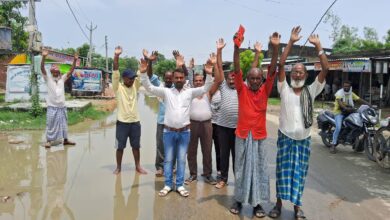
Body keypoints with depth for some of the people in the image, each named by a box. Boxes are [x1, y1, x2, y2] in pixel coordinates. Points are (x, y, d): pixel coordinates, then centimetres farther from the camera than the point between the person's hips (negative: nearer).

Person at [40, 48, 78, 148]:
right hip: (52, 107, -4)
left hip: (62, 106, 4)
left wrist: (75, 60, -10)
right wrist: (44, 57, -30)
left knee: (63, 124, 13)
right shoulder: (48, 78, -3)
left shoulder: (62, 78, 6)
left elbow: (71, 70, 1)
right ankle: (49, 141, 12)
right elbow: (42, 69, -16)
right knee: (50, 124, 3)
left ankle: (65, 140, 23)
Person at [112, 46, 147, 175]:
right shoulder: (118, 87, -6)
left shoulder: (135, 86, 5)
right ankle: (118, 167, 23)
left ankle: (138, 167, 25)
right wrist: (116, 56, -30)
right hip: (122, 122, -3)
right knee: (120, 146, 8)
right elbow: (115, 73, -18)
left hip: (135, 122, 4)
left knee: (136, 146, 13)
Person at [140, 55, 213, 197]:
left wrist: (208, 73, -20)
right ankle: (168, 185, 21)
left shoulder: (190, 92, 3)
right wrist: (143, 73, -19)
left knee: (181, 160, 9)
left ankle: (180, 185, 20)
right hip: (169, 131, 0)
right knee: (168, 159, 9)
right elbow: (149, 88, -5)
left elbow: (206, 88, -4)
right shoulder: (166, 92, 1)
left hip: (184, 132, 1)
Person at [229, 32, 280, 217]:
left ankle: (256, 202, 21)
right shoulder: (242, 89, -3)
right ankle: (239, 199, 25)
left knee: (259, 169, 8)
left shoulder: (265, 91, 0)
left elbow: (272, 70, -9)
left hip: (259, 135, 1)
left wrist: (275, 48, -19)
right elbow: (237, 69, -12)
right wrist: (237, 47, -23)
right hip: (242, 135, -1)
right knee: (241, 168, 11)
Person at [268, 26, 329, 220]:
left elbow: (325, 69, -8)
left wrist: (318, 46, -13)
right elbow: (281, 65, -12)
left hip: (303, 139, 1)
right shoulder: (284, 90, -3)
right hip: (285, 137, -1)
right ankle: (279, 203, 20)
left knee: (299, 173, 9)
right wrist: (291, 42, -15)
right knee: (283, 171, 7)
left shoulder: (311, 91, 0)